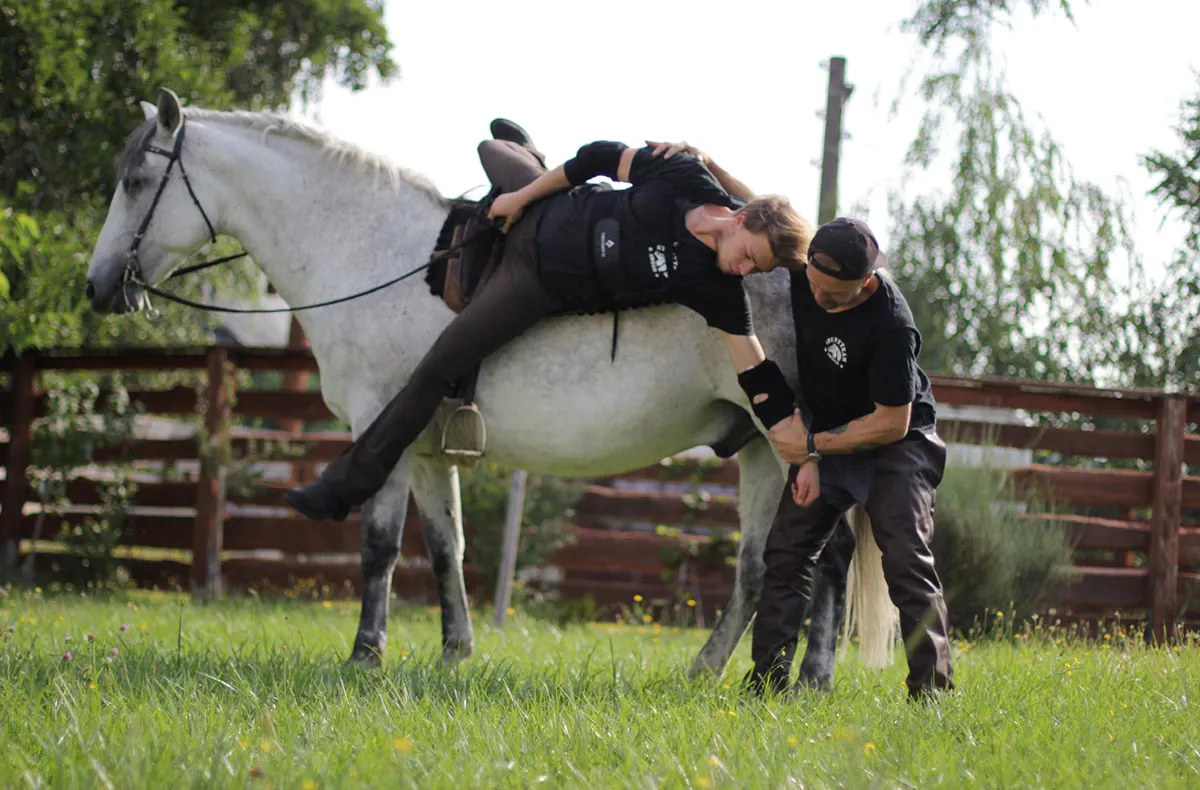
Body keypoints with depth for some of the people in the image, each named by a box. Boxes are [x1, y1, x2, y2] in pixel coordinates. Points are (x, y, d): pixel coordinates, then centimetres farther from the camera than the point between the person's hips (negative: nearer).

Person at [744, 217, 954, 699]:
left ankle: (932, 687, -20)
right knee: (786, 551, 0)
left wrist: (812, 445, -22)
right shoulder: (801, 279, -15)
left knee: (906, 559, -18)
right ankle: (765, 682, 2)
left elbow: (892, 423, -25)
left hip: (895, 442, -6)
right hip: (825, 436, 6)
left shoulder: (890, 325, -32)